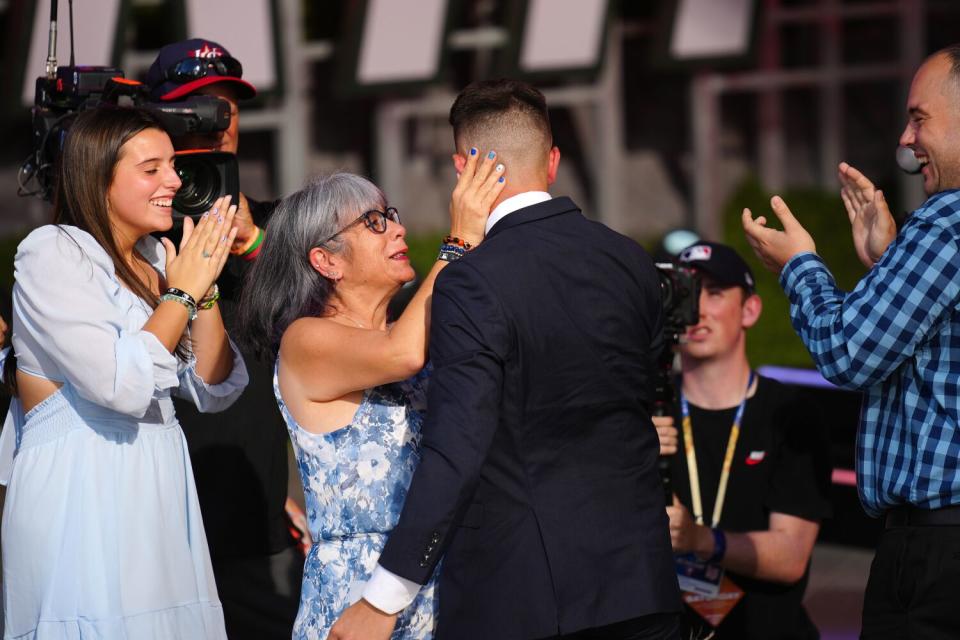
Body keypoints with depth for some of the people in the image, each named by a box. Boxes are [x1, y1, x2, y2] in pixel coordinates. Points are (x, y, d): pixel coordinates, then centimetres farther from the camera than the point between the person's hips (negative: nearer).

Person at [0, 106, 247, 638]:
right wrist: (183, 291, -10)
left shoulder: (156, 259, 12)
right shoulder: (52, 254, -9)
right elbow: (122, 385, -20)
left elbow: (215, 392, 10)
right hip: (80, 490, -7)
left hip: (159, 490, 7)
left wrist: (205, 291, -2)